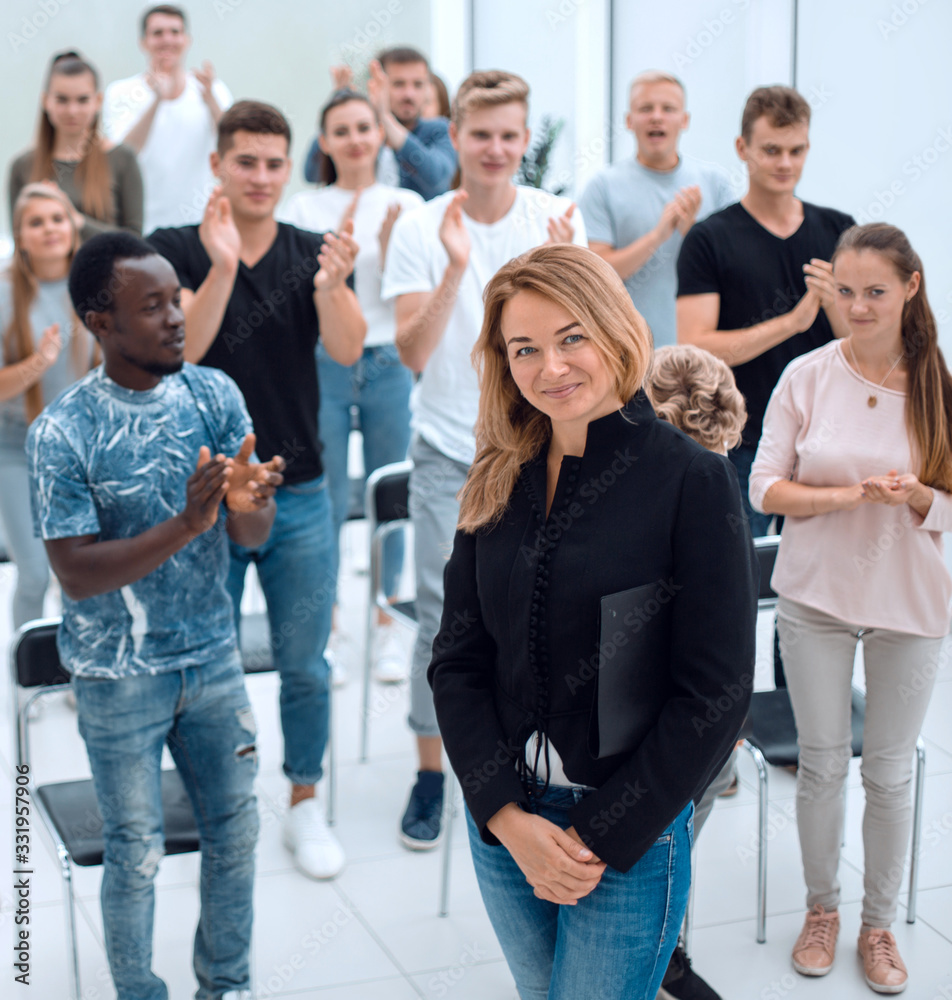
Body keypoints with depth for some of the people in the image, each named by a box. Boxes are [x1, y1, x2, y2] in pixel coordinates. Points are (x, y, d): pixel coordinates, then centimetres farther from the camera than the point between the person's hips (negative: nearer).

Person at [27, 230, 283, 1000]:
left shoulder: (215, 395, -6)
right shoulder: (64, 432, -17)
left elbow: (256, 534, -8)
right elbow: (77, 574, -19)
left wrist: (247, 506, -32)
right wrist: (185, 526, -32)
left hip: (213, 656, 4)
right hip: (121, 677, -4)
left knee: (236, 830, 14)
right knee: (136, 854, 10)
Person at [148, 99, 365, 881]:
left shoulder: (314, 254, 0)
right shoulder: (176, 250, -4)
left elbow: (347, 349, -16)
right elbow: (181, 346, -19)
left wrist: (332, 285, -37)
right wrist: (222, 267, -35)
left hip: (299, 493, 1)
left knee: (304, 666, 9)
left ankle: (305, 803, 28)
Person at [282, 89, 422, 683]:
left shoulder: (406, 206, 5)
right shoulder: (305, 210, 4)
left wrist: (388, 243, -14)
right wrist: (340, 240, -14)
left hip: (389, 363, 1)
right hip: (323, 365, -1)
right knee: (328, 501, -1)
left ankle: (386, 625, 20)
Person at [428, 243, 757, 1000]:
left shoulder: (693, 481, -12)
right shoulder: (499, 484, 2)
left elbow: (715, 696, -13)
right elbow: (457, 661, 2)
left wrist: (598, 838, -12)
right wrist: (507, 816, -10)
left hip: (630, 833, -4)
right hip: (503, 818, 5)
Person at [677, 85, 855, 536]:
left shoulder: (838, 230, 9)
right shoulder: (709, 239, -2)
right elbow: (694, 348, -12)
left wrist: (836, 305, -13)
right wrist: (792, 321, -17)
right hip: (740, 448, -3)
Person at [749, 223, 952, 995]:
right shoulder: (807, 377, -7)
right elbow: (765, 489, -6)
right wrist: (850, 496, -20)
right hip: (816, 596, 0)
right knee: (823, 763, 11)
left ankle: (880, 924, 28)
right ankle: (822, 909, 31)